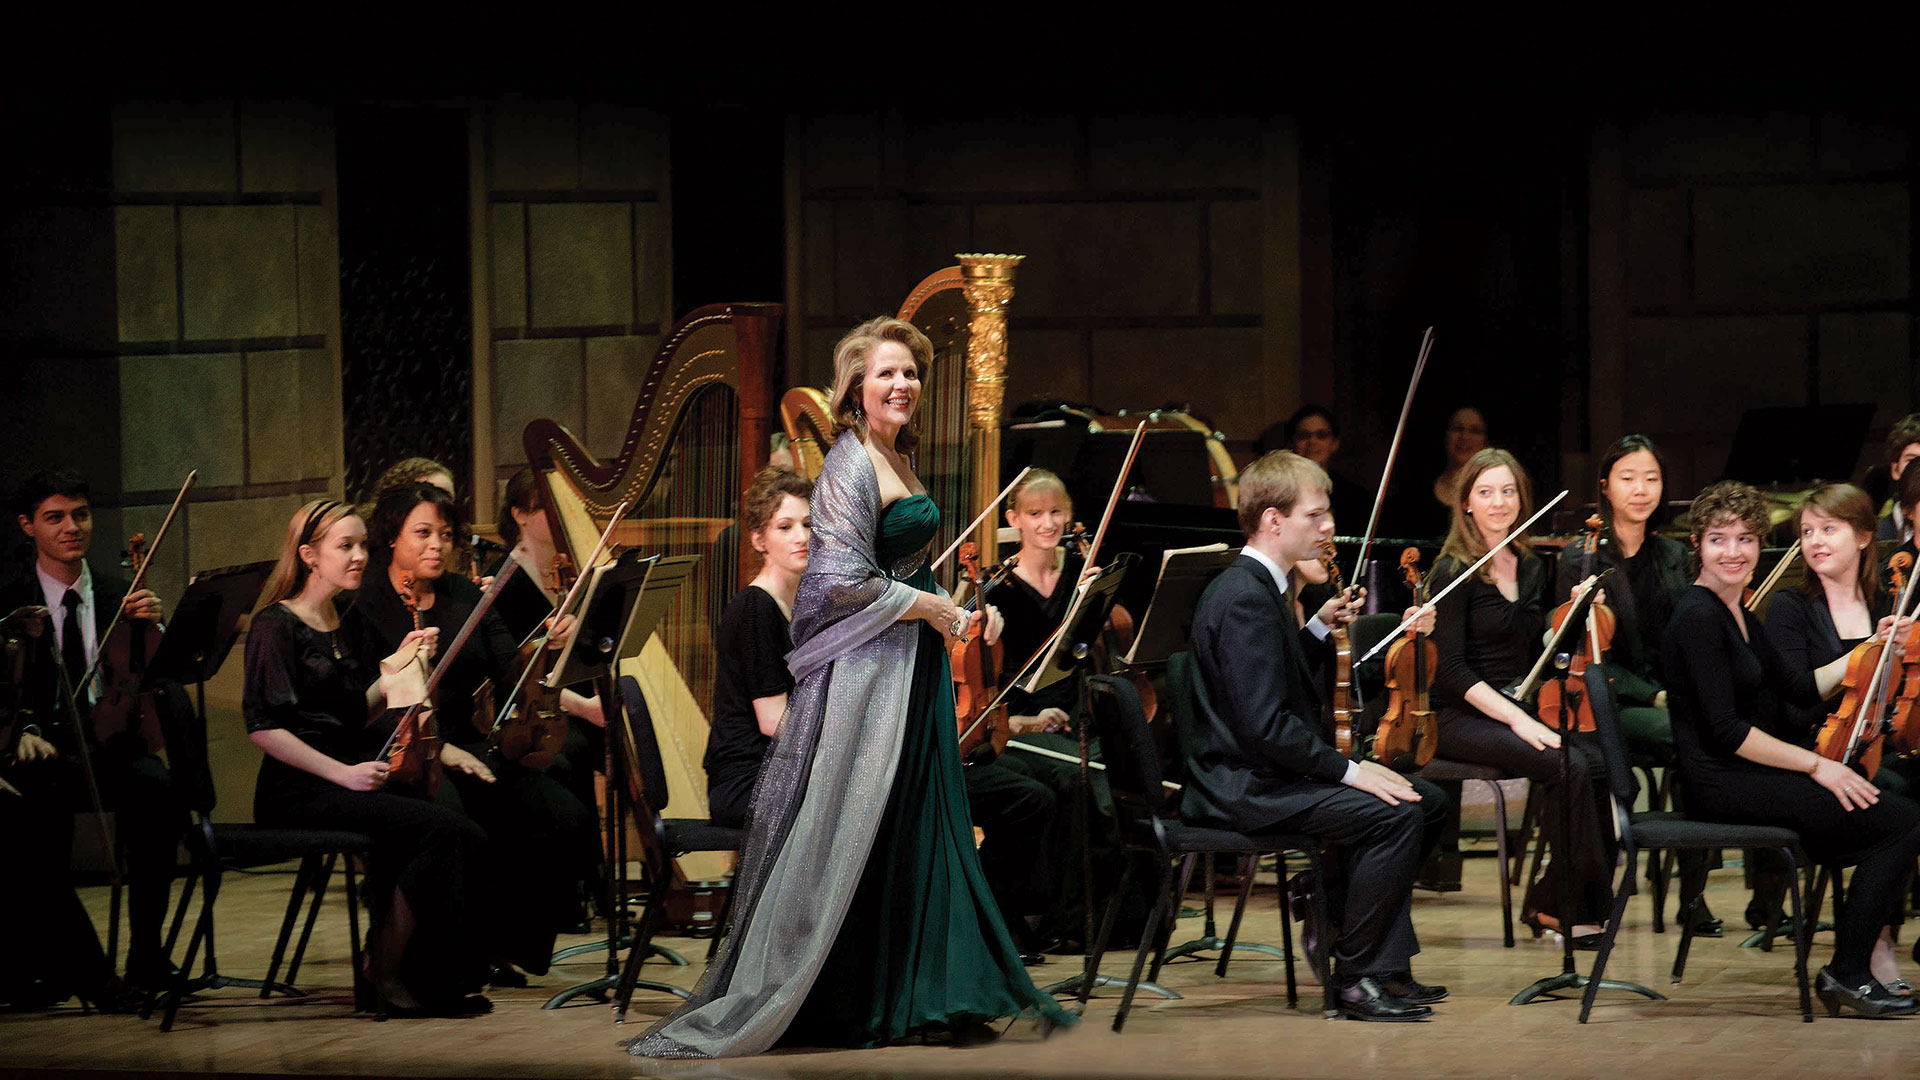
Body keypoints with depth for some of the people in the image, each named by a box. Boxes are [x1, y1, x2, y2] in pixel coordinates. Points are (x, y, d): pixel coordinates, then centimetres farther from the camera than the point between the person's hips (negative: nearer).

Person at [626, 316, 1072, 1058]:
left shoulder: (899, 460, 16)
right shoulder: (850, 466, -13)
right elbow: (844, 581, -21)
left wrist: (958, 612, 10)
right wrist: (931, 607, -12)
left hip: (911, 663, 9)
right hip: (861, 666, -9)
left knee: (912, 832, 8)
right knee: (844, 835, -7)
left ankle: (908, 995, 12)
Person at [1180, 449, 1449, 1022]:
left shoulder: (1256, 586, 13)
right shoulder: (1246, 598, -20)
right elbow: (1265, 725, -26)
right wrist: (1349, 769, -22)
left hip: (1271, 770, 11)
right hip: (1246, 789, -11)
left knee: (1427, 801, 10)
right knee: (1395, 815, -25)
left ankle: (1386, 965, 11)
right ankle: (1357, 976, -13)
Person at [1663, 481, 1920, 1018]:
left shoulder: (1738, 615, 15)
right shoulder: (1699, 617, -15)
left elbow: (1800, 688, 22)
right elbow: (1725, 730, -20)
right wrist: (1815, 765, -18)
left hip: (1749, 777, 10)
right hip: (1721, 786, -10)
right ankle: (1848, 974, -8)